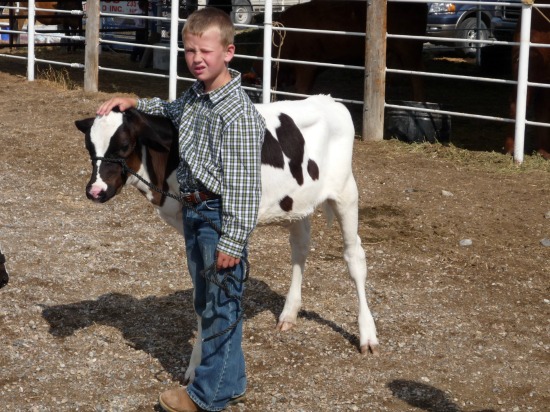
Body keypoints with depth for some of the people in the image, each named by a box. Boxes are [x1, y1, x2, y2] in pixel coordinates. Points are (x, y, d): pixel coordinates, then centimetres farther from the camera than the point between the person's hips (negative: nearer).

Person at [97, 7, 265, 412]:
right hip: (194, 211, 10)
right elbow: (173, 111, 32)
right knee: (208, 302, 18)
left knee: (221, 306, 3)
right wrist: (135, 103, 15)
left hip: (220, 216, -10)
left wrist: (232, 241, -22)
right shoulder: (196, 96, 6)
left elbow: (243, 185, -22)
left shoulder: (240, 114, -21)